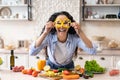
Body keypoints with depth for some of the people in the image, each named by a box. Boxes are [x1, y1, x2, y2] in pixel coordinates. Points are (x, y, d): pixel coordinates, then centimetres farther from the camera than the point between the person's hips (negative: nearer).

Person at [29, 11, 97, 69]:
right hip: (51, 67, -2)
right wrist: (45, 33, -40)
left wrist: (80, 33, -42)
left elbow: (93, 51, -33)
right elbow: (32, 52, -34)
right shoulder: (49, 37, -24)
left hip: (68, 67, 3)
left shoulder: (75, 38, -23)